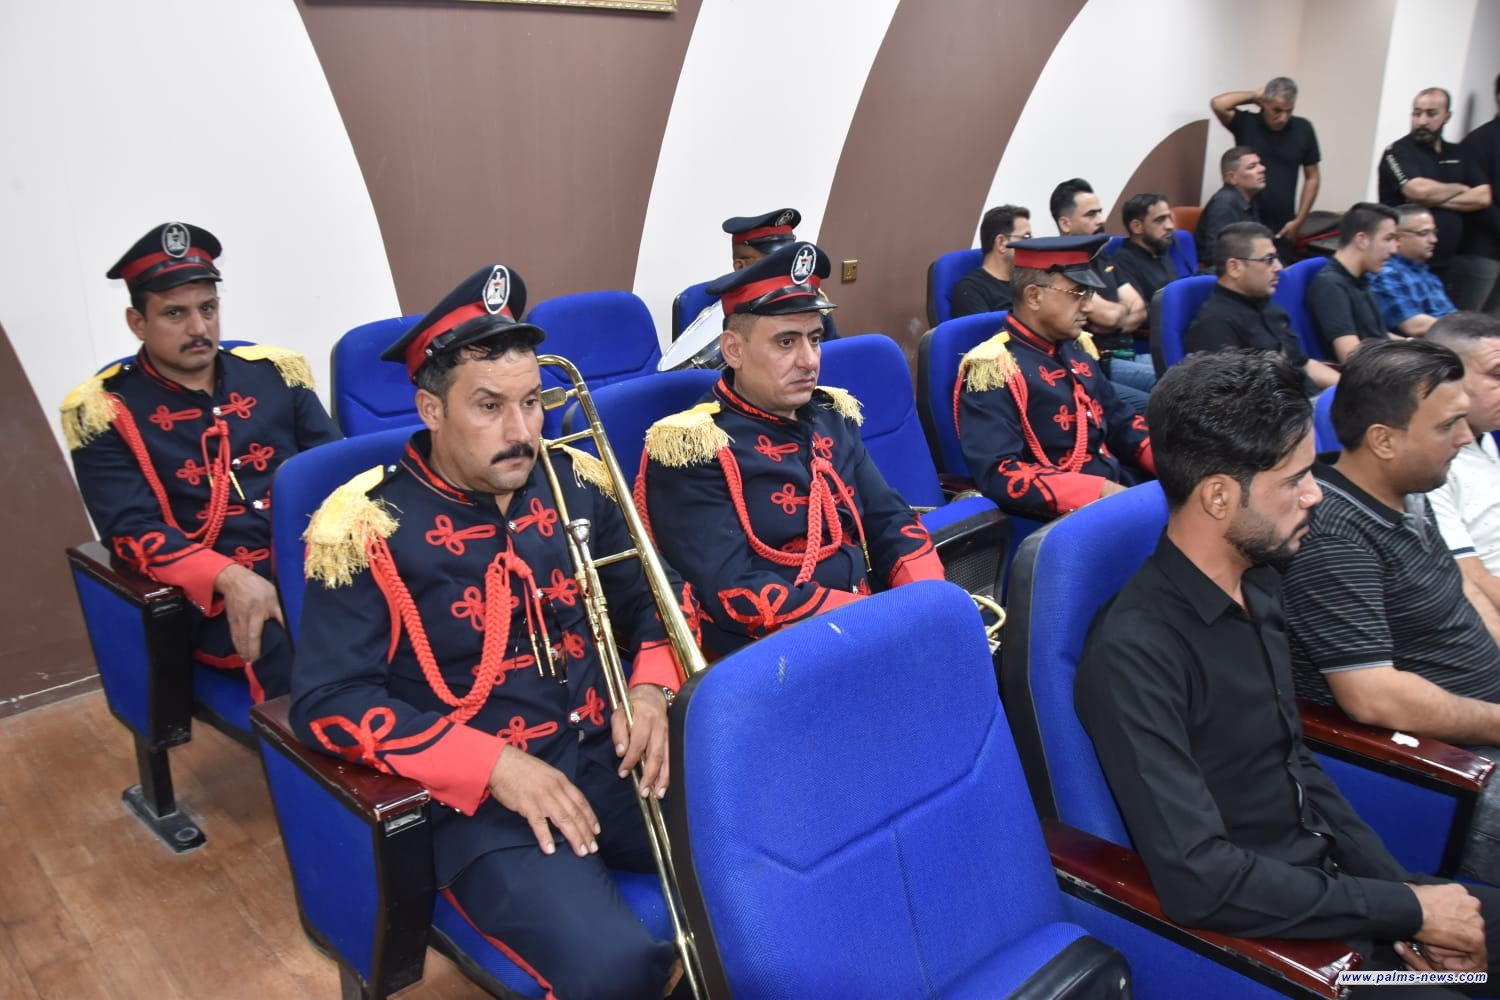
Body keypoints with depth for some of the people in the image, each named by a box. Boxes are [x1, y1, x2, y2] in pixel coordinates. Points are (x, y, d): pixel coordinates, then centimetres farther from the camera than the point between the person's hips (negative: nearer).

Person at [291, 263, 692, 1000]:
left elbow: (648, 603, 16)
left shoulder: (574, 483, 5)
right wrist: (493, 762, -20)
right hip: (480, 798, -4)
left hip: (610, 756, 5)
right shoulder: (365, 526, -9)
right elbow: (327, 702, -12)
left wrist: (650, 692, -5)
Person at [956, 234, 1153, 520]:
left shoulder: (1076, 347, 12)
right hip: (1067, 514, -8)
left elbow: (1119, 421, 21)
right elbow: (999, 476, -22)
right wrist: (1103, 492, -25)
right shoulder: (992, 367, -14)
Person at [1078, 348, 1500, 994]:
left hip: (1337, 886, 8)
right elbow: (1200, 879, -28)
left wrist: (1399, 887, 0)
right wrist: (1408, 910, -18)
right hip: (1261, 930, -8)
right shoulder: (1135, 652, -26)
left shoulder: (1256, 586, 1)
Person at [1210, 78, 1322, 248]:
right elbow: (1218, 104, -20)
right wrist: (1254, 96, -6)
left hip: (1282, 228, 2)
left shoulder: (1303, 129, 4)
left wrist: (1299, 221, 2)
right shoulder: (1246, 123, -2)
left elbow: (1312, 178, 9)